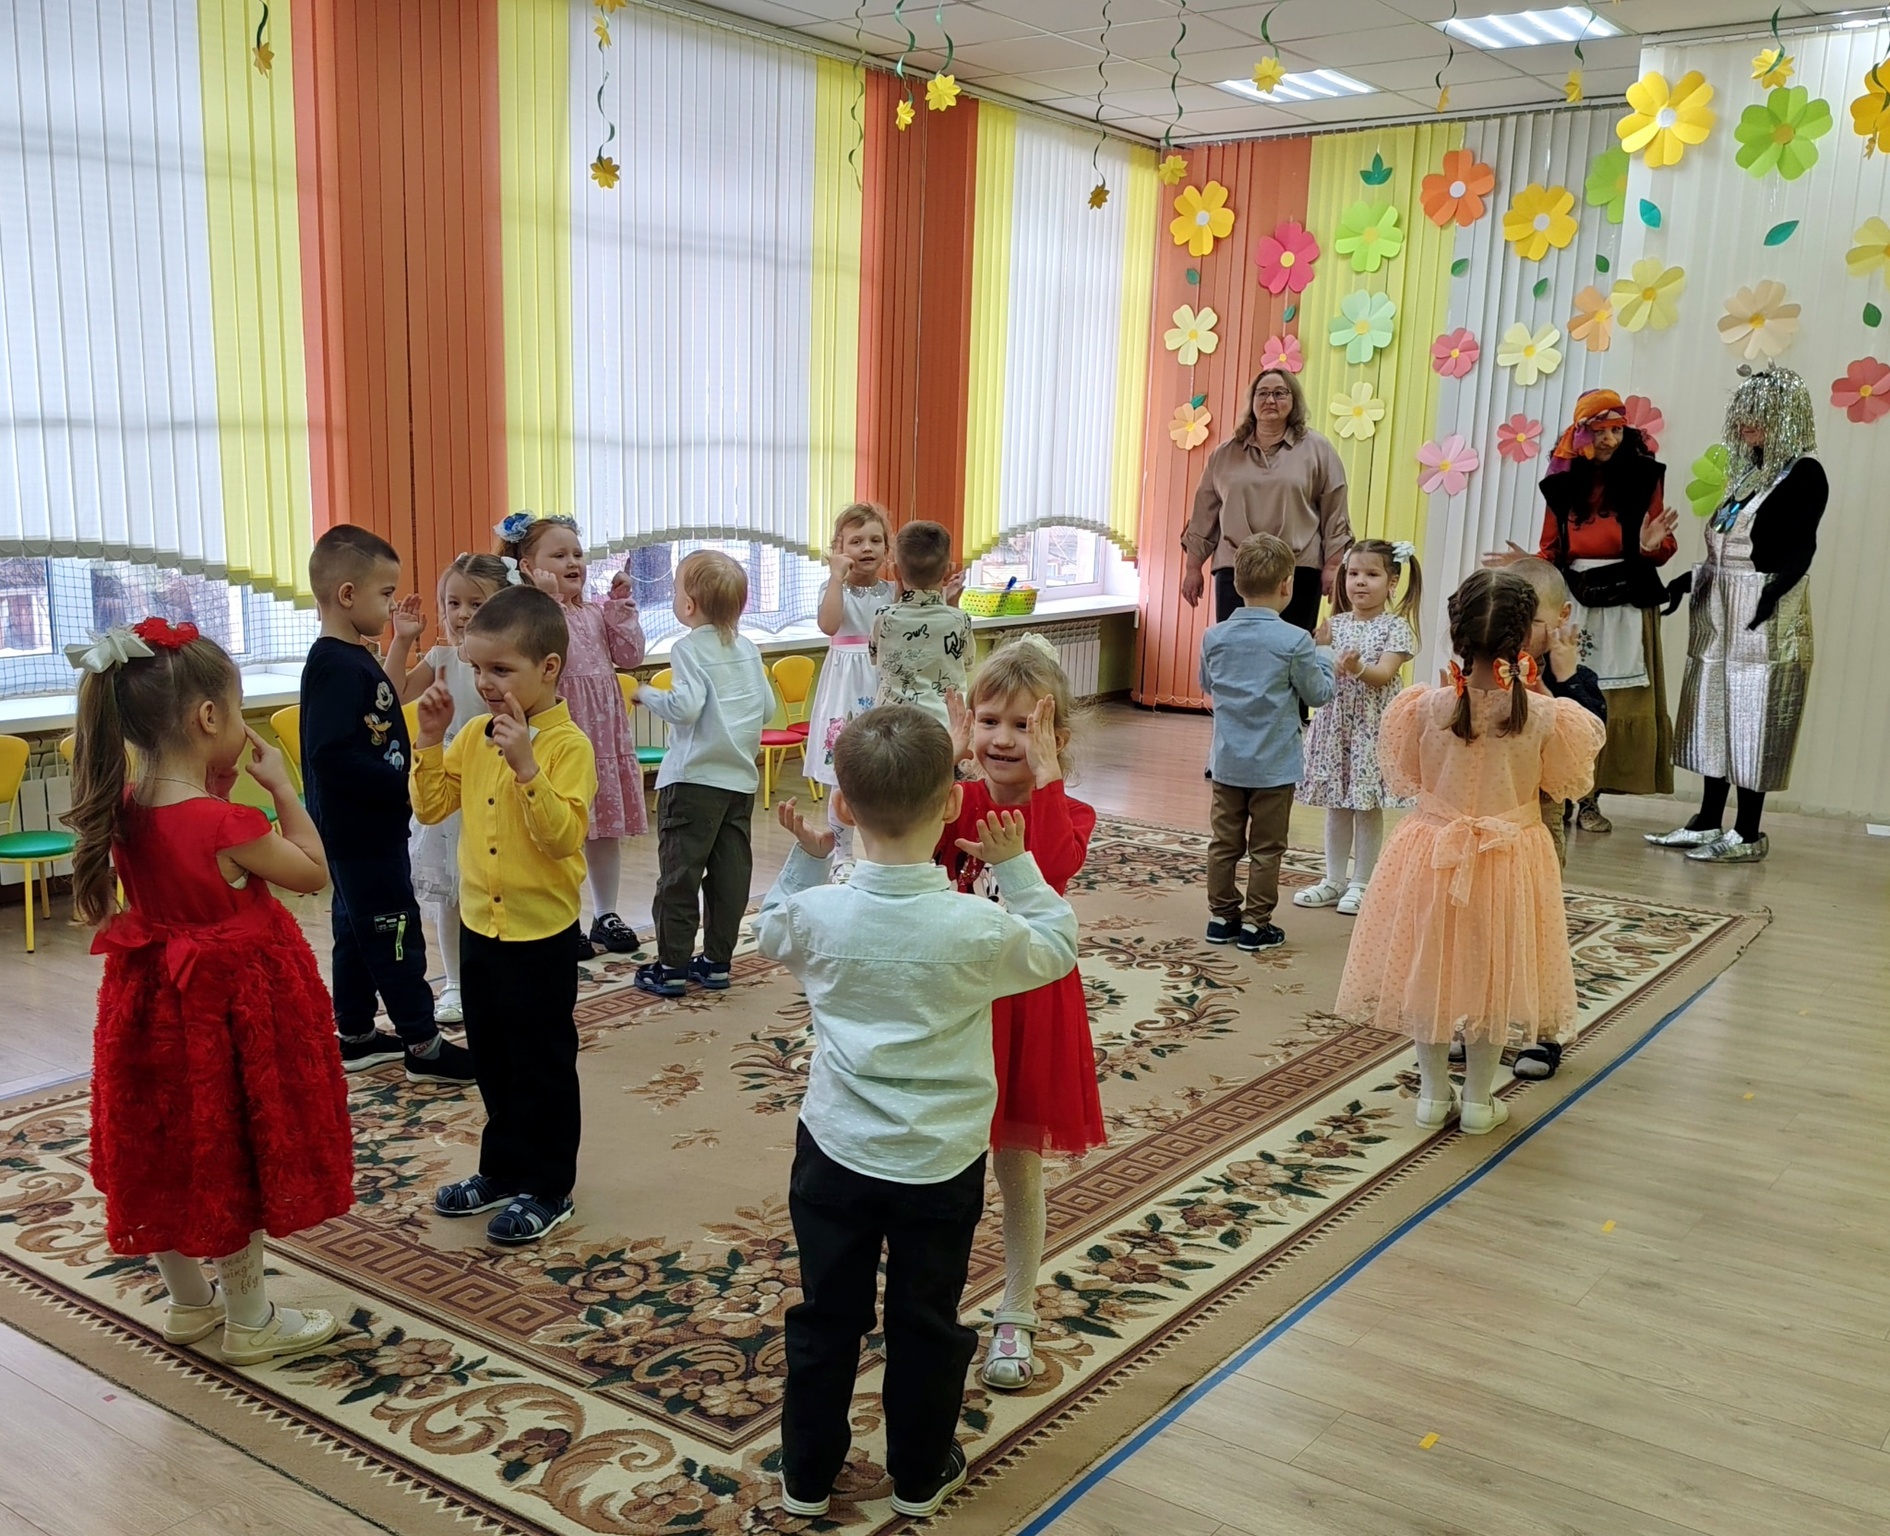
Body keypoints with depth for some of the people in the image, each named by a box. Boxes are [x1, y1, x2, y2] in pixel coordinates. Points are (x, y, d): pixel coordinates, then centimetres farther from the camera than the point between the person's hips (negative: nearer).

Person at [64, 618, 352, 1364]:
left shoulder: (125, 810, -5)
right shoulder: (226, 823, -26)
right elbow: (313, 873, -13)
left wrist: (219, 784, 1)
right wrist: (281, 785, -9)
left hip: (157, 998, 7)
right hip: (229, 1007, -7)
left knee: (167, 1154, 19)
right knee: (233, 1158, 7)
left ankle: (190, 1302, 37)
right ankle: (249, 1321, 23)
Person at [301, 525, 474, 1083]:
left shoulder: (356, 659, 10)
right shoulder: (335, 667, -21)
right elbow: (331, 756, -28)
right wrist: (404, 785, -23)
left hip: (368, 828, 10)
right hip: (360, 833, -10)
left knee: (358, 930, 17)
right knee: (395, 933, -3)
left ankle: (355, 1036, 29)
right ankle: (424, 1047, 5)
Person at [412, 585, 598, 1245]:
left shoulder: (568, 745, -18)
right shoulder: (473, 735, 3)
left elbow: (563, 836, -25)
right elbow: (431, 806, 5)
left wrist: (525, 764, -34)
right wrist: (431, 739, -6)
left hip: (541, 931, -7)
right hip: (479, 924, 7)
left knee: (543, 1064, 6)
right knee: (491, 1059, 19)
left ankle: (547, 1188, 20)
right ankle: (502, 1169, 36)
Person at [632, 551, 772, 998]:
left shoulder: (688, 649, -11)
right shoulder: (748, 649, 8)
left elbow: (685, 706, -22)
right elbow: (767, 707, 9)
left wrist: (648, 695, -6)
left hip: (693, 779, -6)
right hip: (741, 777, 6)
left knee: (679, 873, 1)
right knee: (730, 872, 9)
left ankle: (671, 966, 5)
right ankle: (717, 961, 17)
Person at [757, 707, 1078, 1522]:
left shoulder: (820, 913, -14)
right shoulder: (979, 927, -21)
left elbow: (770, 933, 10)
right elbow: (1058, 947, 0)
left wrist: (805, 858, 11)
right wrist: (1015, 866, 4)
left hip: (836, 1154, 2)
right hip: (943, 1164, -1)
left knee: (826, 1318, 17)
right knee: (926, 1325, 17)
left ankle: (807, 1474, 32)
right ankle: (920, 1475, 34)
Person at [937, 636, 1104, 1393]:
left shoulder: (1065, 813, -8)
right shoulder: (957, 801, -1)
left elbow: (1054, 867, -31)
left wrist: (1045, 777, -31)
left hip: (1028, 1007, -2)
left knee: (1019, 1166, 12)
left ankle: (1016, 1316, 29)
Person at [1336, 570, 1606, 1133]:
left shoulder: (1427, 708, -16)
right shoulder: (1543, 716, -18)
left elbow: (1405, 777, 0)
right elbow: (1568, 783, 0)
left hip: (1432, 854, 0)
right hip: (1510, 860, 0)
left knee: (1429, 970, 16)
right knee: (1491, 977, 15)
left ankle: (1434, 1093, 27)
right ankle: (1478, 1100, 25)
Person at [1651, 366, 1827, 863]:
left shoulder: (1803, 475, -9)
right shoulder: (1749, 469, 14)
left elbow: (1802, 548, -17)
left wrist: (1776, 589, -30)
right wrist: (1693, 579, 17)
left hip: (1765, 614, -8)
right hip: (1720, 609, 8)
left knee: (1753, 719, -4)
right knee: (1716, 714, 9)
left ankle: (1748, 834, 3)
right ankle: (1708, 823, 16)